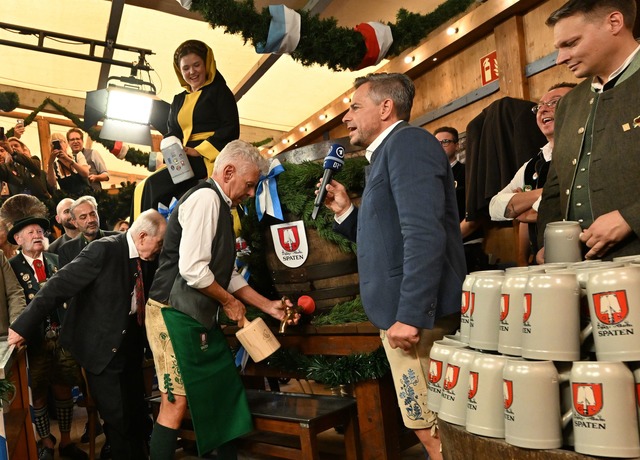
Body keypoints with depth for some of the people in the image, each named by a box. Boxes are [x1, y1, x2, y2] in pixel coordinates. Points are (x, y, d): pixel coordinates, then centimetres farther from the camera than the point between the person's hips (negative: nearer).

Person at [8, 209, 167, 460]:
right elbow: (59, 286, -20)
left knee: (137, 411, 15)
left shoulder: (147, 258, 0)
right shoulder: (104, 250, -20)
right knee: (117, 417, 2)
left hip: (131, 345, 6)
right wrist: (23, 326, -20)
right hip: (102, 347, -6)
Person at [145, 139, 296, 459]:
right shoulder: (206, 197, -15)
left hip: (200, 316, 10)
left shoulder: (219, 205, 15)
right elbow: (193, 269, -24)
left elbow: (225, 274, 19)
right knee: (176, 403, -4)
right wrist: (230, 302, -8)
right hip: (176, 314, -10)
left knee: (223, 391, 13)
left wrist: (267, 306, 14)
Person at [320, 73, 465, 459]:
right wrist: (345, 211, 14)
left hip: (414, 314, -10)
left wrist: (410, 314, -26)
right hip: (403, 311, 10)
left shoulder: (407, 141, -10)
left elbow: (425, 234, -23)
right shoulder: (388, 152, 21)